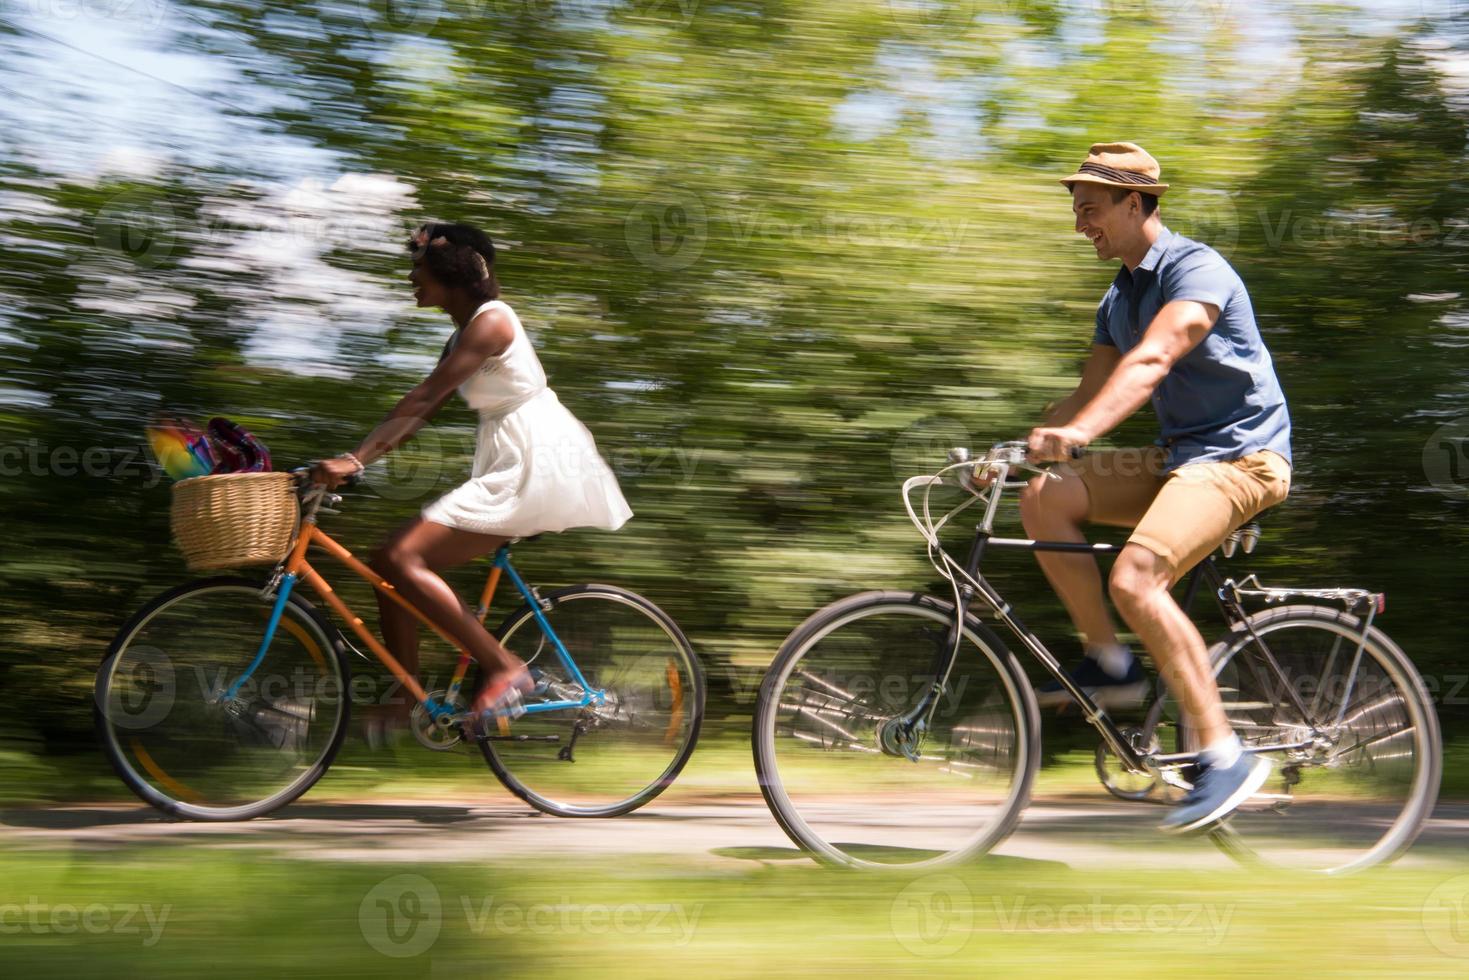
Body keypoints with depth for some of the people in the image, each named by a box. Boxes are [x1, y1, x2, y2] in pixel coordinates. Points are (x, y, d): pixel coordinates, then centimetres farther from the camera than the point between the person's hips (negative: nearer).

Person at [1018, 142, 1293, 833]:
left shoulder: (1196, 268, -14)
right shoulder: (1119, 298, 15)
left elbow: (1153, 359, -31)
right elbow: (1090, 392, 19)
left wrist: (1078, 433, -44)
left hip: (1239, 454, -9)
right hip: (1178, 455, 9)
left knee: (1133, 578, -28)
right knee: (1043, 498, -7)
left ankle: (1224, 755, -22)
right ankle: (1111, 664, 1)